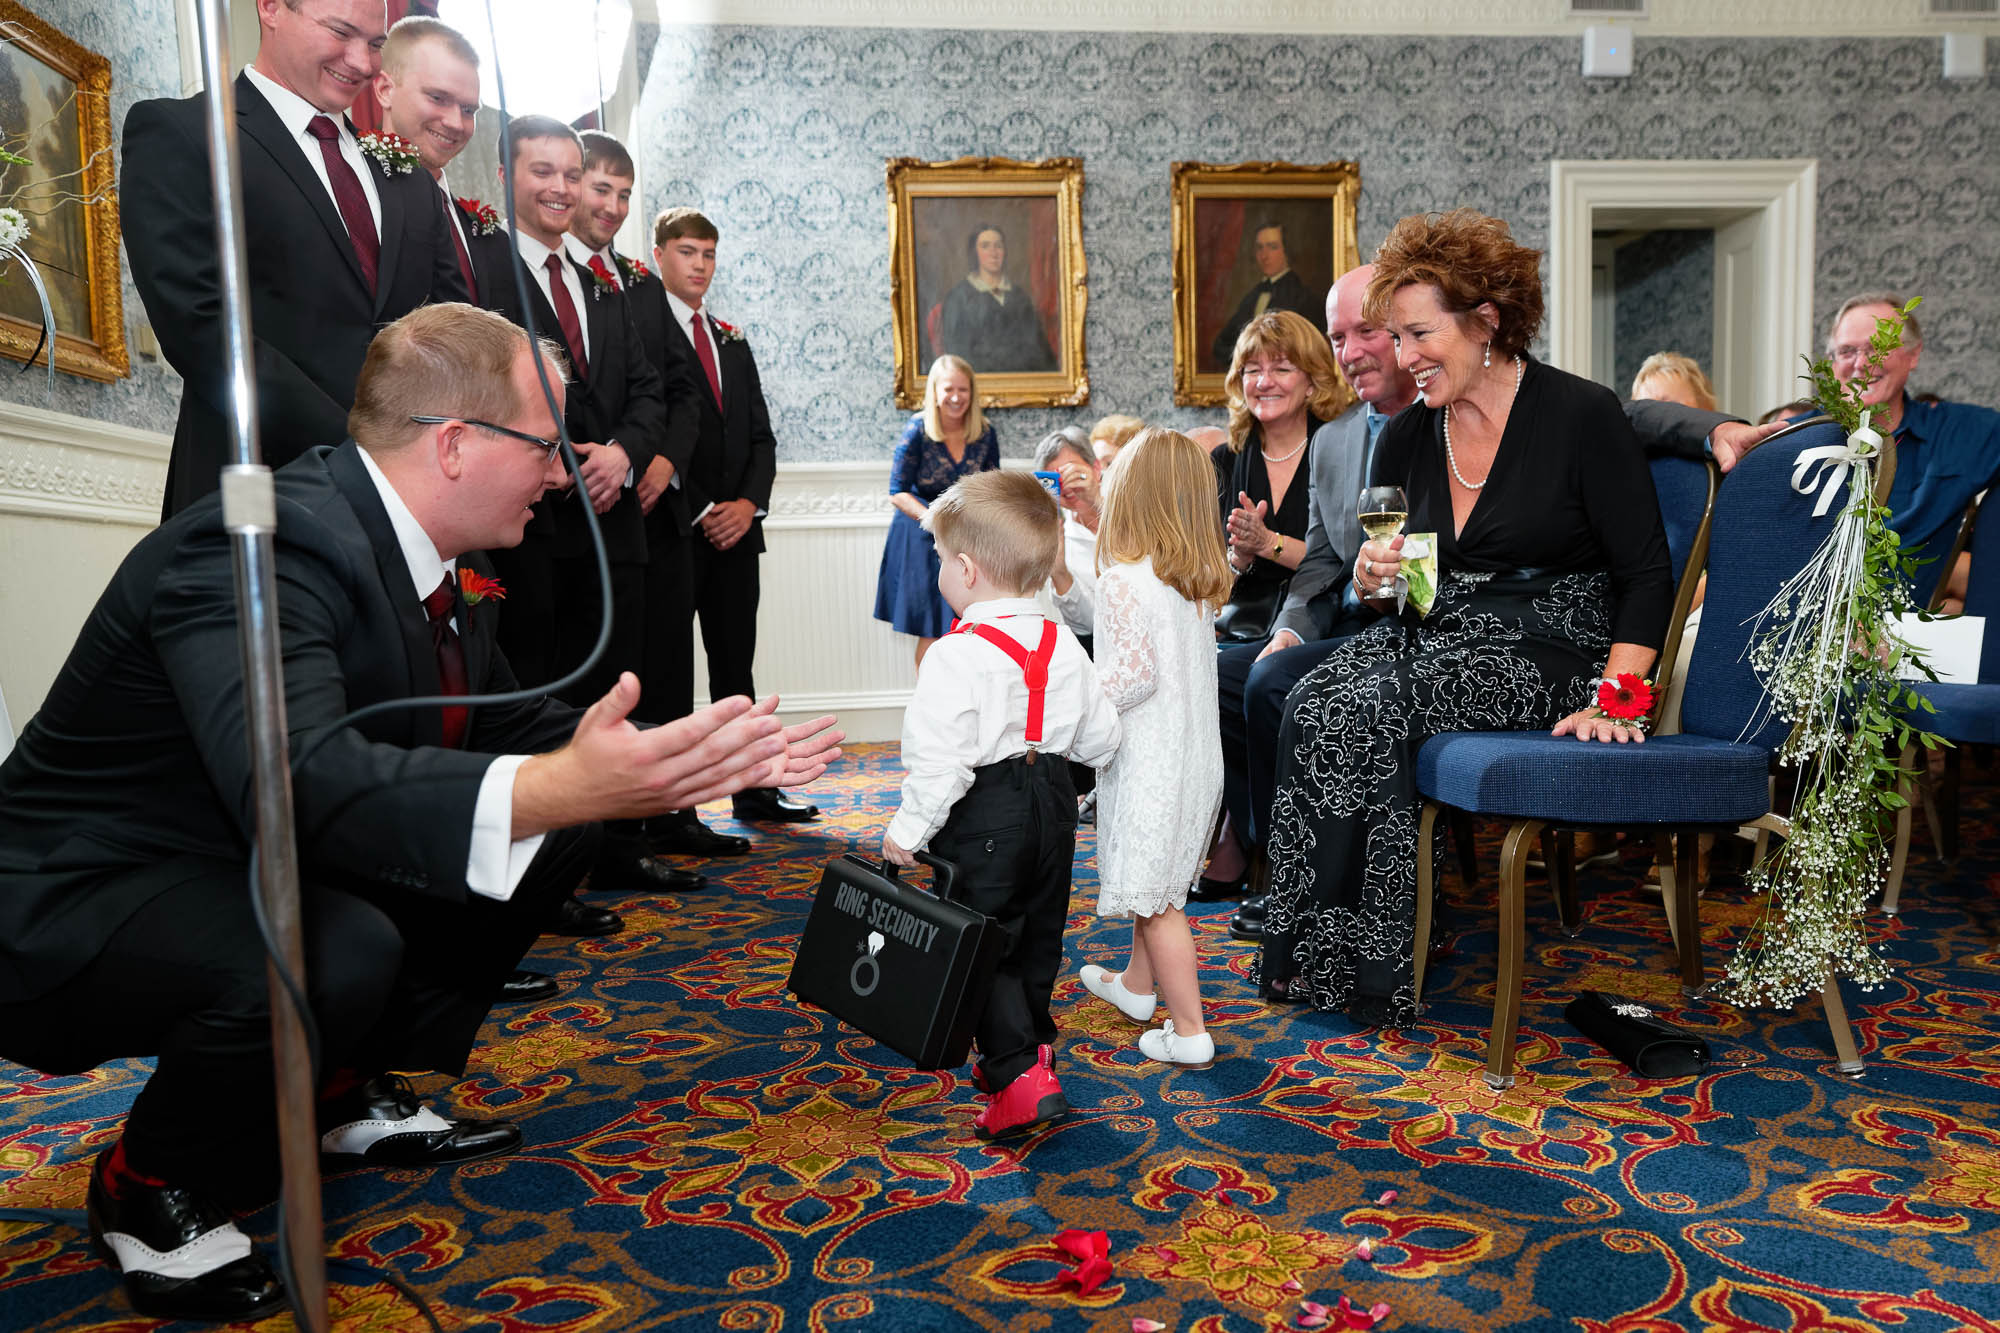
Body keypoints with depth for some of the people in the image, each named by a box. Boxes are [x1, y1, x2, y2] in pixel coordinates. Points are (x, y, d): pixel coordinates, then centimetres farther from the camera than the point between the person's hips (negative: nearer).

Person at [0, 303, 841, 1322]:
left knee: (551, 836, 1)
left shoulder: (423, 550, -2)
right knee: (340, 956, -36)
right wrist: (556, 788, -56)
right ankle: (147, 1188, -3)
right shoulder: (262, 545, -29)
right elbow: (300, 778, -44)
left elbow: (510, 728, 6)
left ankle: (350, 1096, 12)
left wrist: (696, 760, -3)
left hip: (251, 866, 9)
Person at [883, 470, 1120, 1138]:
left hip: (982, 817, -7)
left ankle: (1017, 1075, 0)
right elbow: (1100, 739, 9)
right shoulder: (1062, 646, 2)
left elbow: (940, 760, -24)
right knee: (1037, 933, 21)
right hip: (1052, 806, 7)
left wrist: (907, 831, -13)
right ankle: (1032, 1044, 38)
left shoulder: (957, 656, -20)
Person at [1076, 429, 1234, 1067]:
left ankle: (1188, 1029, 9)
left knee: (1155, 894, 2)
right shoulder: (1202, 580, 5)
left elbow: (1136, 675, -24)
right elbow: (1187, 664, 8)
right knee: (1160, 879, 23)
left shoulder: (1125, 579, -18)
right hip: (1196, 751, 8)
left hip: (1148, 761, -8)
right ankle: (1138, 984, 41)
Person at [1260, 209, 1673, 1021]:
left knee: (1363, 712, -29)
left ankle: (1367, 968, -16)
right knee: (1311, 704, -25)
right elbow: (1370, 586, 18)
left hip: (1545, 643, -5)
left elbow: (1647, 575, -8)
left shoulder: (1580, 415, -6)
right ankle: (1316, 951, -16)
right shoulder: (1406, 437, 10)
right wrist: (1371, 576, -7)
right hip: (1429, 633, 6)